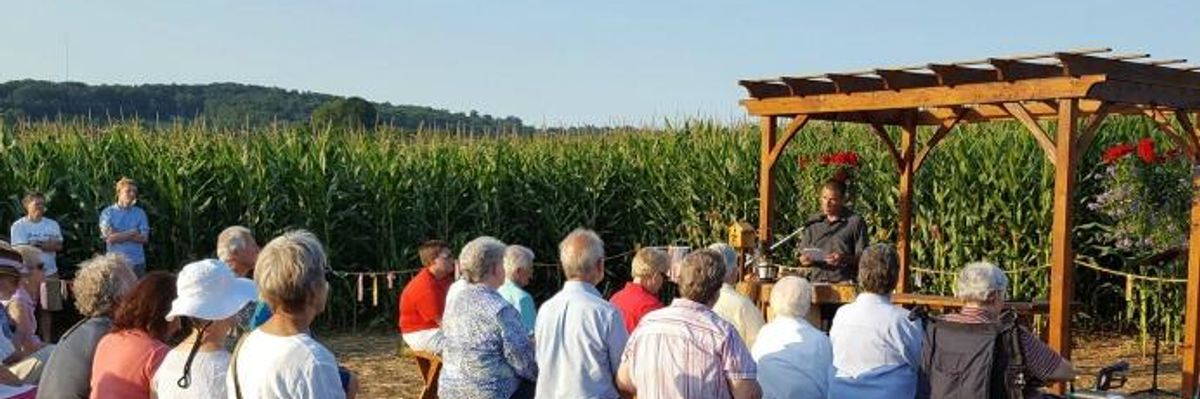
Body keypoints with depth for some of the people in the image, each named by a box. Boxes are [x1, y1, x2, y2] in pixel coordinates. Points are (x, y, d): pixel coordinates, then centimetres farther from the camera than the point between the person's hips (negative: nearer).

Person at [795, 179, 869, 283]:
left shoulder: (855, 222, 5)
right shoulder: (812, 222, 16)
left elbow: (862, 258, 2)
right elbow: (802, 255, 18)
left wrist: (845, 258, -16)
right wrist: (805, 259, -3)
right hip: (816, 281, 3)